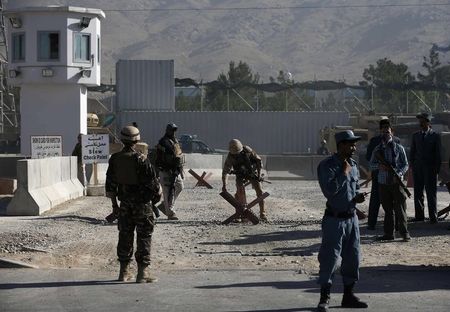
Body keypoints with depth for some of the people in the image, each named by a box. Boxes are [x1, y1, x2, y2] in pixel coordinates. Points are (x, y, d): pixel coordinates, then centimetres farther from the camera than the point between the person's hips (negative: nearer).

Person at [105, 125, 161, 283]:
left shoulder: (114, 159, -1)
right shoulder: (140, 159, -18)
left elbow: (110, 184, 5)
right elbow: (152, 181, -13)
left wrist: (114, 203, 16)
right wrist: (158, 194, 7)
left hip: (124, 205, 5)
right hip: (142, 205, -5)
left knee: (125, 236, 13)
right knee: (144, 237, 2)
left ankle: (124, 271, 17)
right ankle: (142, 271, 0)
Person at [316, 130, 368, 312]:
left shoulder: (353, 165, 9)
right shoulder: (327, 165, -13)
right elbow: (329, 191, -25)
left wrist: (358, 197, 0)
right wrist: (344, 172, -18)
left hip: (351, 218, 7)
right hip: (334, 219, -7)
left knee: (352, 258, 11)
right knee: (329, 258, -4)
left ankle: (348, 296, 24)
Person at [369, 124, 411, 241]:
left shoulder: (398, 148, 2)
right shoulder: (377, 149, 8)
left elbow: (405, 164, 3)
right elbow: (371, 165, 11)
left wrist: (399, 173, -16)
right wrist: (378, 166, -11)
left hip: (396, 182, -2)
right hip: (383, 183, 3)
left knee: (400, 208, -5)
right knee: (387, 209, 8)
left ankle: (404, 233, 1)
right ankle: (388, 233, 14)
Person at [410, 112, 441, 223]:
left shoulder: (435, 136, 0)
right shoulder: (416, 135, 10)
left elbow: (438, 154, 0)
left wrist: (437, 169, -5)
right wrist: (412, 165, 4)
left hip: (430, 168, -4)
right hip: (418, 168, 4)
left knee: (431, 193, -2)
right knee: (418, 192, 5)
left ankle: (433, 217, 3)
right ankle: (419, 215, 12)